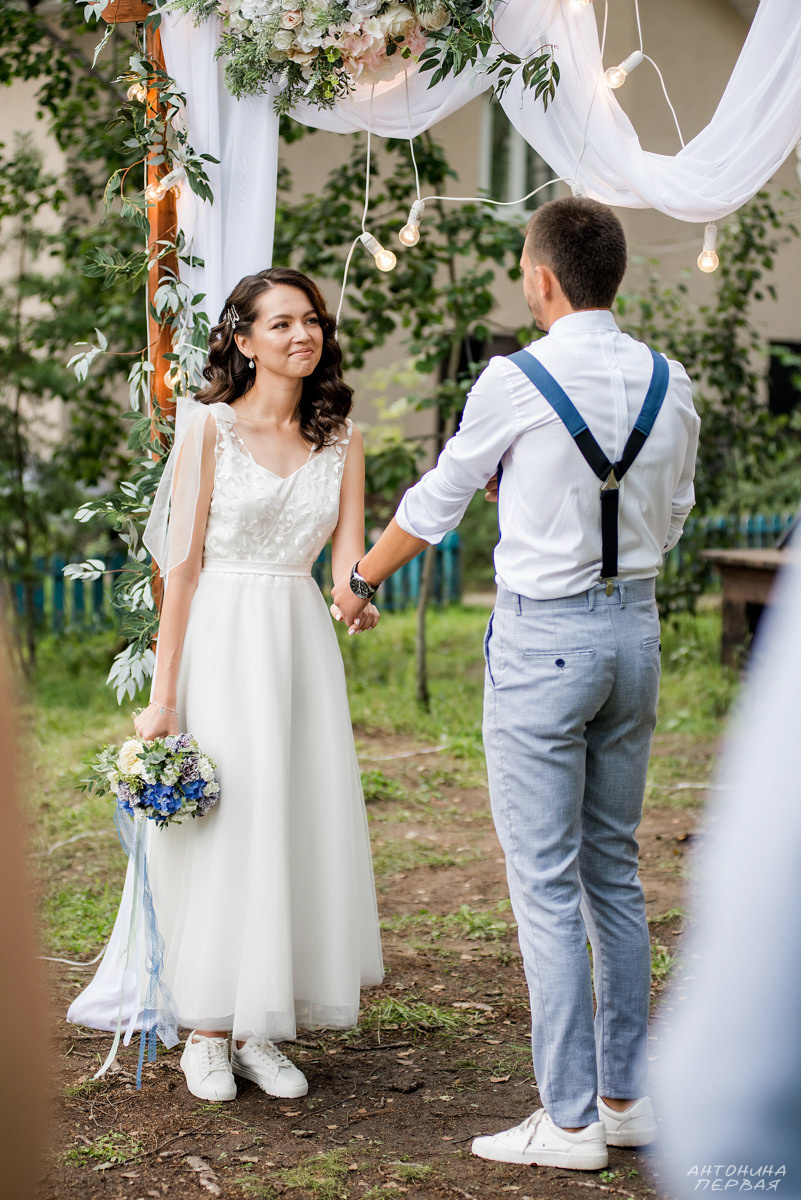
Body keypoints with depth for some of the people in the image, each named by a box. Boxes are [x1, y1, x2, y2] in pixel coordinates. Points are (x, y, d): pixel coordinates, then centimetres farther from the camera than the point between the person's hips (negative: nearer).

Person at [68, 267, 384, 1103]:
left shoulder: (341, 440, 9)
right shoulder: (211, 428, -3)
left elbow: (347, 560, 2)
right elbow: (181, 566, -6)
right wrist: (163, 696, -10)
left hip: (301, 642, 4)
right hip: (219, 637, -4)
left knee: (298, 828, 3)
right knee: (220, 827, -3)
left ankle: (259, 1031, 14)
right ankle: (206, 1033, 10)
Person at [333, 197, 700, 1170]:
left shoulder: (514, 382, -12)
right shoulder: (670, 384, 3)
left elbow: (436, 501, 2)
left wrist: (361, 582, 18)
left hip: (543, 636, -6)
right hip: (636, 625, 6)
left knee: (547, 883, 0)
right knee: (615, 871, 15)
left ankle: (568, 1120, 5)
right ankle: (627, 1096, 22)